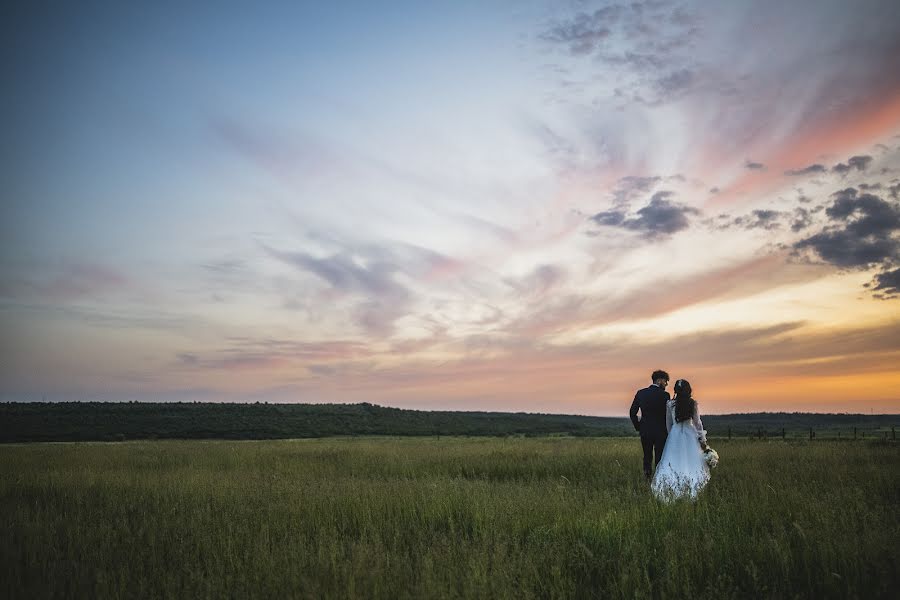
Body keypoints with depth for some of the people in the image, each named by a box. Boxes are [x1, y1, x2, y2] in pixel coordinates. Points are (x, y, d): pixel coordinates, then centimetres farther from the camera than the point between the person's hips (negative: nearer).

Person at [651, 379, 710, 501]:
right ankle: (691, 492, 6)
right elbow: (697, 422, -2)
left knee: (674, 463, 5)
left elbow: (668, 423, 6)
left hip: (675, 435, 1)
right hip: (690, 435, -1)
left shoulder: (670, 404, -3)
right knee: (691, 462, 6)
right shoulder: (693, 403, -6)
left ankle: (673, 492, 1)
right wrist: (702, 439, 7)